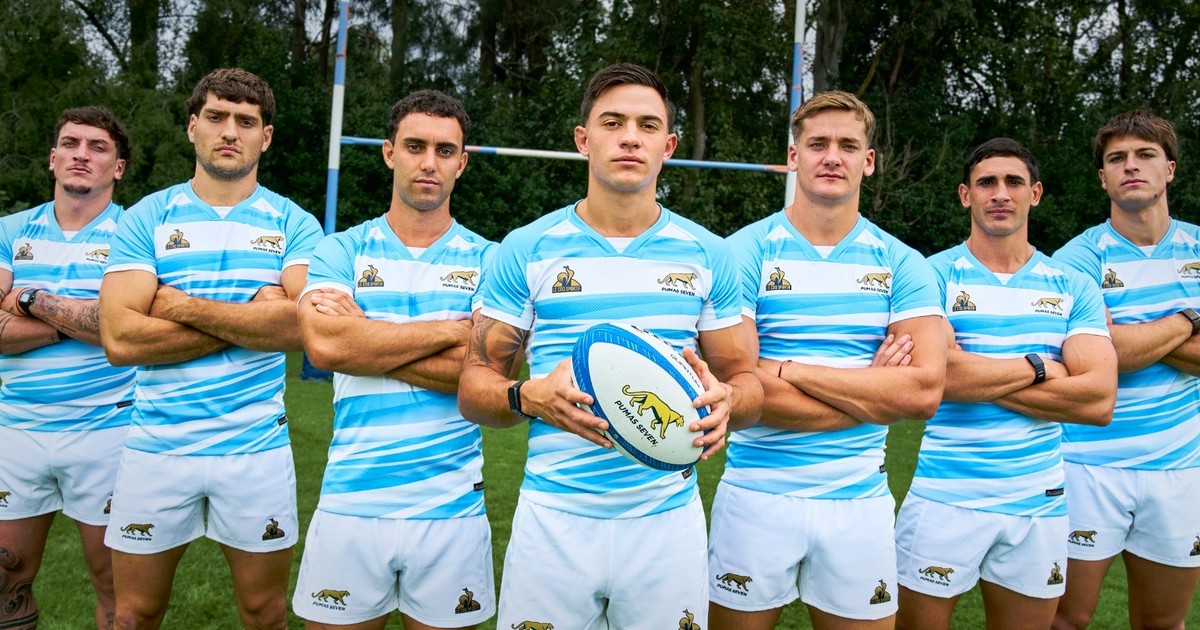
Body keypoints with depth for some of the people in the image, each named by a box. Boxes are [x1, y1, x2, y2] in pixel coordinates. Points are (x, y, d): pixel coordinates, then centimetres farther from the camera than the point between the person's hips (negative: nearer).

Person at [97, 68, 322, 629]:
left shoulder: (294, 225, 1)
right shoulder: (146, 218, 1)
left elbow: (300, 325, -15)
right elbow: (120, 339, -11)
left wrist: (181, 304, -14)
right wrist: (249, 320, -13)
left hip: (256, 448, 0)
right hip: (155, 446, 1)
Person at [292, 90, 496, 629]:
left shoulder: (488, 260, 3)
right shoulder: (341, 251, 4)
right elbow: (323, 344, -14)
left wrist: (365, 338, -10)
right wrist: (451, 328, -11)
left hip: (451, 505, 0)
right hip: (351, 502, 1)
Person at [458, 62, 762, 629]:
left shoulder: (707, 255, 4)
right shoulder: (527, 250, -1)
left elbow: (745, 379, 9)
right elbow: (474, 384, 1)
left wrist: (726, 401, -15)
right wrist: (530, 397, -20)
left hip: (668, 520, 1)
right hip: (554, 517, -1)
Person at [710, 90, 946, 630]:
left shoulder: (901, 264, 3)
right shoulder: (747, 251, -5)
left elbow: (924, 392, -9)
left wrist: (789, 370, -14)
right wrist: (872, 393, -10)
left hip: (860, 502, 2)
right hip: (757, 495, -2)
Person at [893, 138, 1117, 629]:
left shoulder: (1073, 288, 5)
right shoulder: (934, 275, -4)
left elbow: (1099, 401, -8)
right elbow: (936, 373, -21)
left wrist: (975, 375, -12)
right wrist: (1038, 367, -8)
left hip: (1040, 502, 3)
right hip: (943, 496, -3)